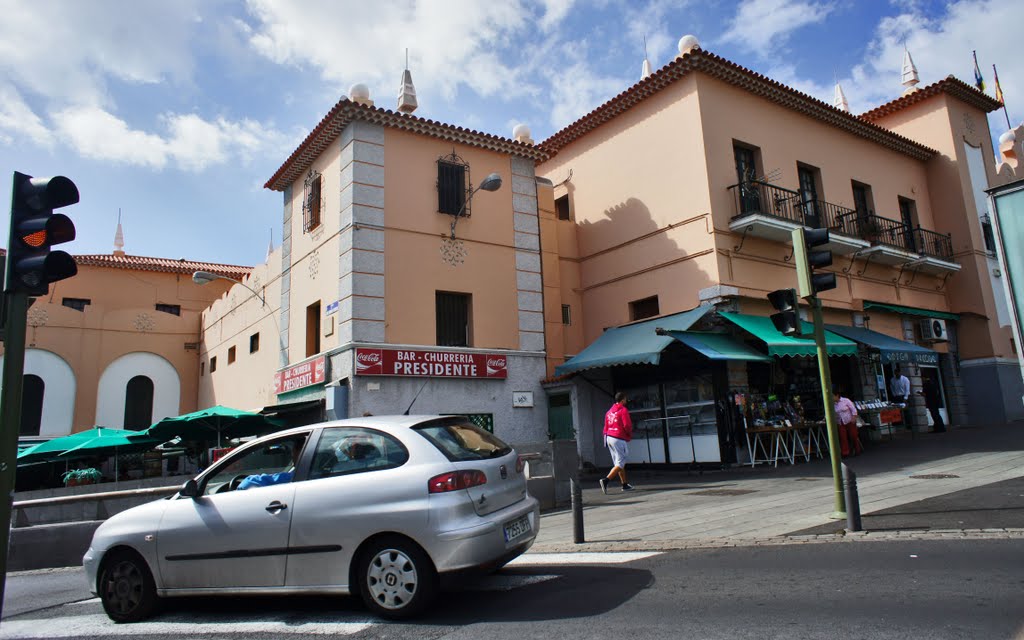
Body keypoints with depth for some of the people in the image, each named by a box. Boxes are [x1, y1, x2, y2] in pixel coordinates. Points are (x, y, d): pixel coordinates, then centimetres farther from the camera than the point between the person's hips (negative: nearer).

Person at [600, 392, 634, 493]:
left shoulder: (609, 411, 14)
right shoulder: (623, 410, -8)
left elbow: (606, 426, 13)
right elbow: (627, 425, -15)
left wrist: (606, 436, 14)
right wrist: (630, 434, 2)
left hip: (609, 438, 8)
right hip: (619, 439, -8)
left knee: (619, 463, 15)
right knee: (620, 464, -6)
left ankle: (625, 484, 21)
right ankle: (606, 480, -21)